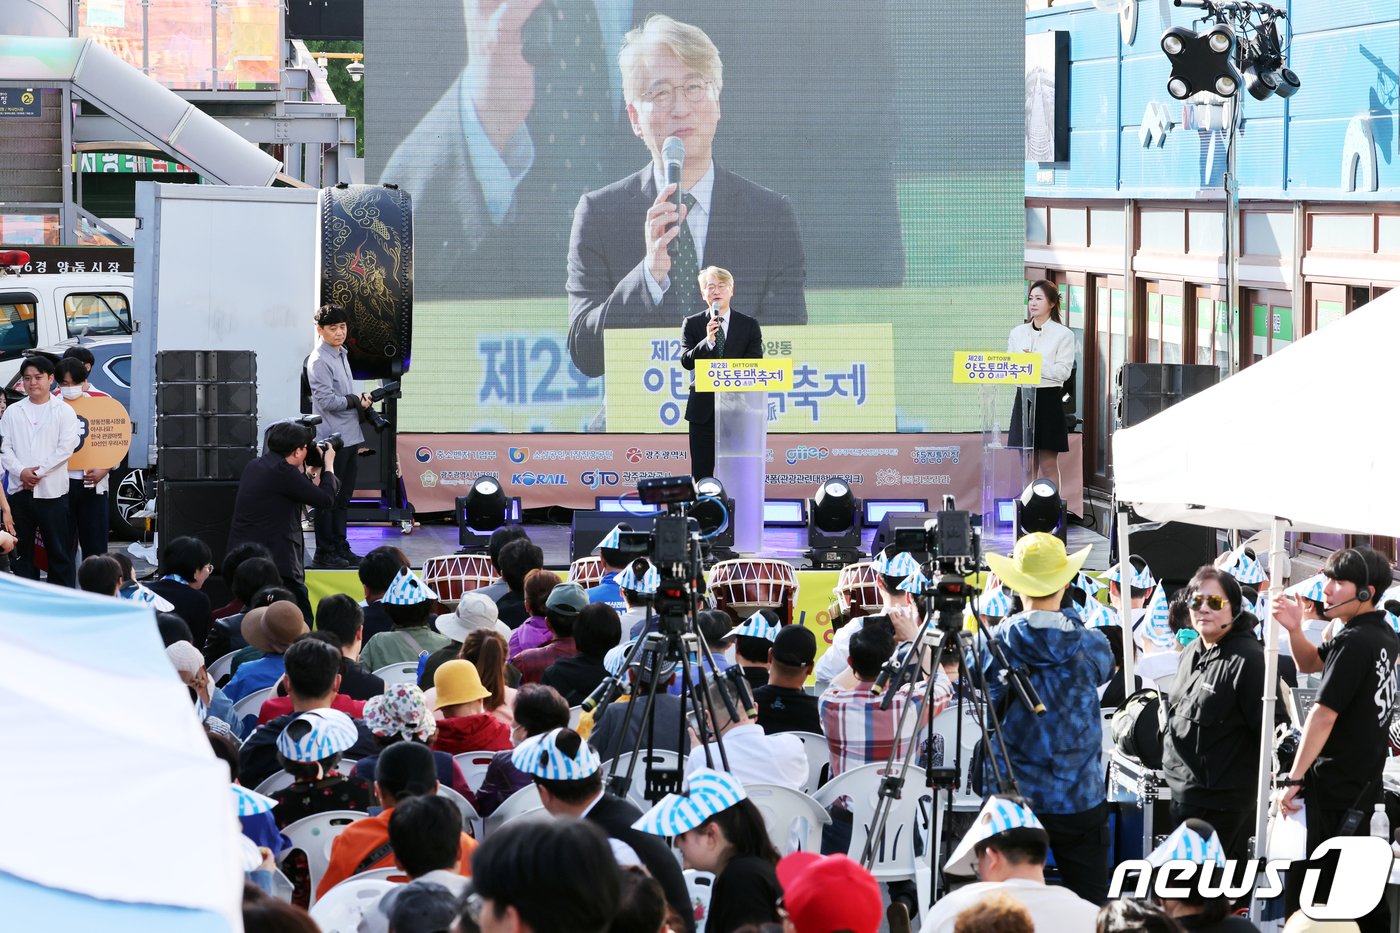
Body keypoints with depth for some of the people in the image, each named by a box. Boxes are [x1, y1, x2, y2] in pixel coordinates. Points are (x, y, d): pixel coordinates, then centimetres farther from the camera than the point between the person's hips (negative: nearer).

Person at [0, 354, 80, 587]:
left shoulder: (64, 412, 2)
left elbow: (66, 448, -7)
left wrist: (39, 471, -13)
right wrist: (21, 471, -12)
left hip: (52, 490, -3)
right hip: (19, 490, 3)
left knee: (59, 550, -1)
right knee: (21, 550, 7)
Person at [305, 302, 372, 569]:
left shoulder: (342, 355, 15)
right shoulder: (319, 361, -13)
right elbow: (327, 401, -19)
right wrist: (356, 400, -10)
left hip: (349, 439, 9)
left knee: (342, 499, 14)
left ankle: (340, 549, 21)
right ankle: (324, 554, 0)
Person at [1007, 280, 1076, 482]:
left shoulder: (1063, 334, -2)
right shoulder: (1017, 332, 12)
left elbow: (1063, 372, -9)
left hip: (1049, 399, -4)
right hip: (1024, 397, 4)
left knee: (1048, 464, 0)